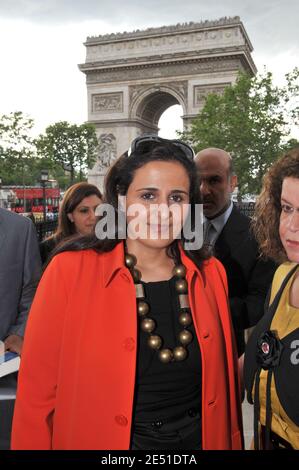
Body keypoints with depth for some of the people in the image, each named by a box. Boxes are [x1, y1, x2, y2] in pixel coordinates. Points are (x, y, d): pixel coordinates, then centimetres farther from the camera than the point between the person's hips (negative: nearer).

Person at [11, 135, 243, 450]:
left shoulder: (211, 274, -7)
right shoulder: (70, 271, -20)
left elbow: (225, 377, 4)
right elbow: (38, 393, -15)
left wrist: (232, 443, 8)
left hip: (200, 438, 4)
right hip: (105, 438, -3)